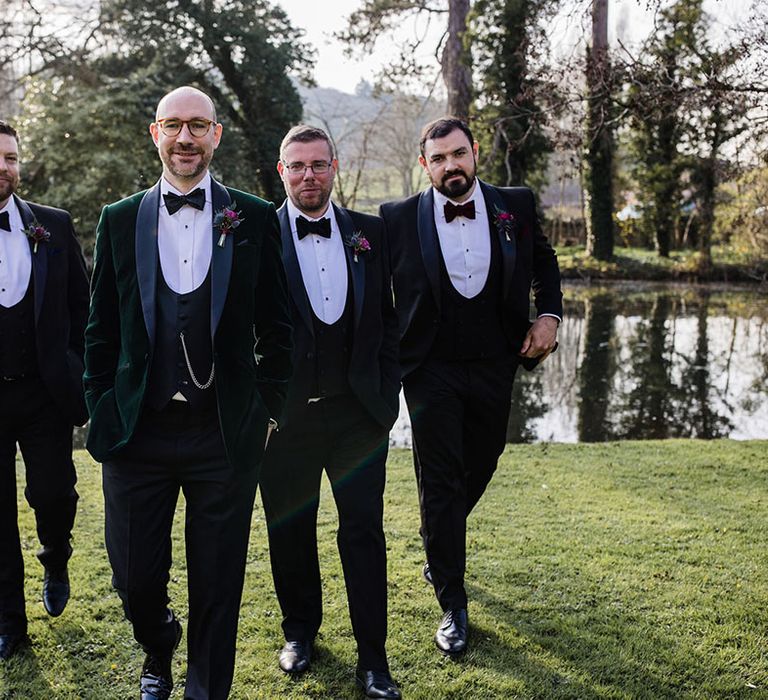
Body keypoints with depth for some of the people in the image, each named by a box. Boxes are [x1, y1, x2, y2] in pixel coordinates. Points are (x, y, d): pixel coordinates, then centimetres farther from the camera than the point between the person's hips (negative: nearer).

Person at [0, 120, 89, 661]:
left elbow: (81, 305, 7)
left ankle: (56, 563, 37)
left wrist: (79, 374, 3)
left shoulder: (54, 226, 2)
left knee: (55, 494, 2)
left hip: (44, 392, 1)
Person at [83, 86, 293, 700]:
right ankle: (158, 651, 44)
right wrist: (101, 412, 4)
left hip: (225, 436, -1)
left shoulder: (254, 220, 2)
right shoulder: (120, 220, 6)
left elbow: (276, 327, 5)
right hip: (138, 434, 2)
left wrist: (268, 412, 3)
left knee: (218, 586, 7)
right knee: (134, 579, 11)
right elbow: (101, 330, 9)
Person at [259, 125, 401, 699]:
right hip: (284, 412, -1)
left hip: (357, 411, 1)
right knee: (290, 528, 13)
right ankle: (300, 630, 35)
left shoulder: (369, 233, 5)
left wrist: (387, 398, 3)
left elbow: (386, 321, 8)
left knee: (364, 531, 5)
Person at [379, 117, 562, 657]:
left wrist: (550, 315, 2)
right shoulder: (399, 219, -6)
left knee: (478, 470, 17)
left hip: (494, 367, 3)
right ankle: (453, 606, 11)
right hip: (432, 370, -3)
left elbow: (544, 263, 16)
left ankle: (440, 548, 47)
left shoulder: (517, 206, 0)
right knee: (441, 485, -1)